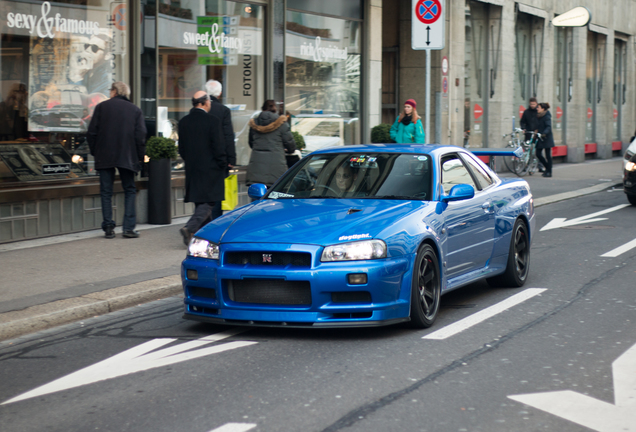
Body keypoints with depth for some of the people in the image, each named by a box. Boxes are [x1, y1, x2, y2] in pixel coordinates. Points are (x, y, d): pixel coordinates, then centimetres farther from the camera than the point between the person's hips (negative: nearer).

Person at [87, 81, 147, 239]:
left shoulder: (101, 107, 2)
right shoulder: (135, 110, 4)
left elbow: (92, 133, 0)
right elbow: (140, 136, 0)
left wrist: (94, 151, 11)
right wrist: (140, 157, 8)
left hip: (104, 156, 0)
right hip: (127, 157, 0)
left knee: (106, 193, 5)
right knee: (130, 191, 9)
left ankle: (109, 228, 0)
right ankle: (129, 227, -1)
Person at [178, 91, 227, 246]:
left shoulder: (183, 122, 5)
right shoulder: (213, 121, -12)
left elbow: (181, 148, 9)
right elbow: (219, 147, -13)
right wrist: (223, 165, -1)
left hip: (192, 169, 6)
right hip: (210, 169, -6)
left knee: (200, 202, 14)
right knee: (208, 202, -3)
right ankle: (190, 228, -20)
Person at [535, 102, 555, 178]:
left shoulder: (547, 116, -12)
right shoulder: (538, 116, 11)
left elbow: (548, 127, -22)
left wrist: (544, 133, -37)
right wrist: (536, 130, 5)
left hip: (546, 138, -8)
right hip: (540, 138, 8)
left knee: (548, 155, -3)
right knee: (538, 154, 5)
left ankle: (549, 172, 2)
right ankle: (547, 167, 21)